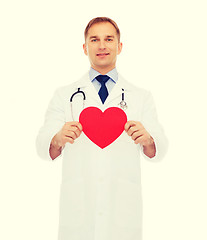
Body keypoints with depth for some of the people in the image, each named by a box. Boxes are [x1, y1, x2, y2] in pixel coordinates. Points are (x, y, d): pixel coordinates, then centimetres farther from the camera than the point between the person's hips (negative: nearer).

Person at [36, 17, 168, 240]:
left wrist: (147, 139, -21)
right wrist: (59, 139, -23)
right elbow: (43, 148, -1)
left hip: (123, 210, 1)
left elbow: (159, 150, 2)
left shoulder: (141, 97, 9)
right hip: (77, 209, 0)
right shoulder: (65, 95, 8)